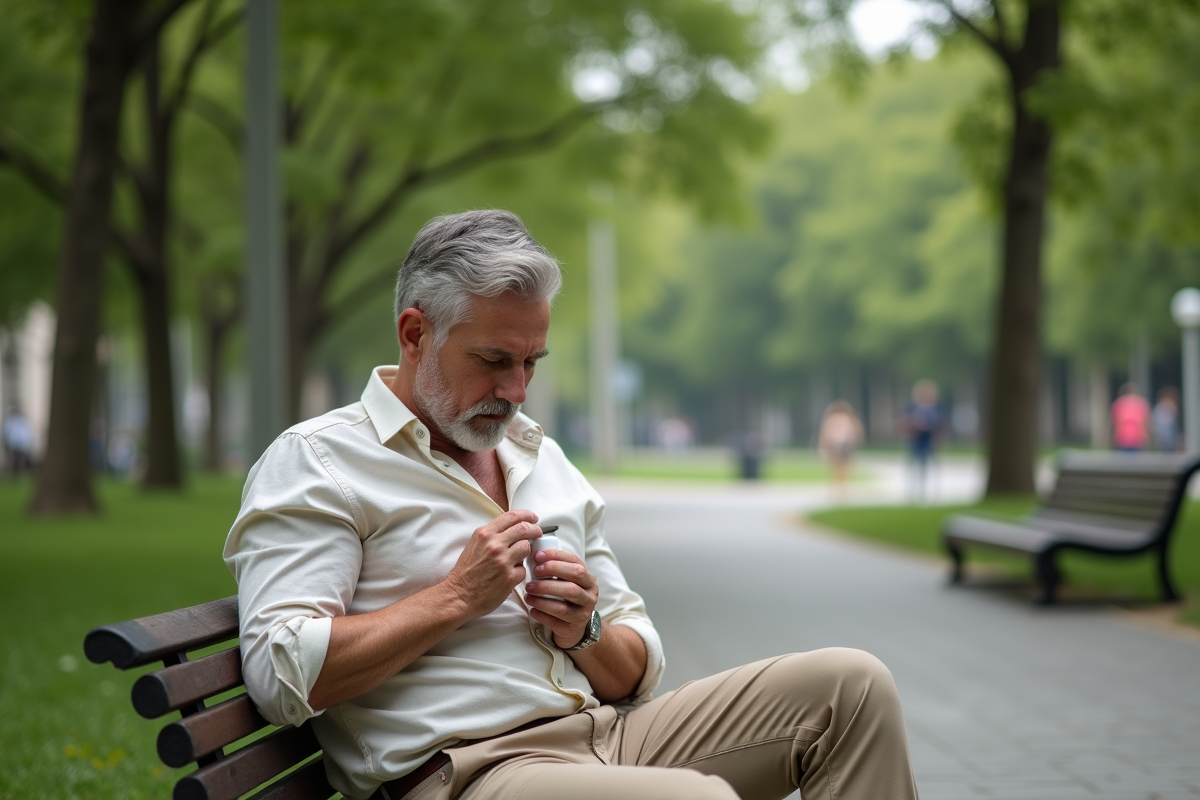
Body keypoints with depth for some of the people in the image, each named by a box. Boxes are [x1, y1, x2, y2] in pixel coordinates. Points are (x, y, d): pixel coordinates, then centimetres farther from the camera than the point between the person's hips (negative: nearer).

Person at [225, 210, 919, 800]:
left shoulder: (543, 458, 23)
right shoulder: (312, 462, 1)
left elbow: (639, 670, 25)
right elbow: (281, 674, -14)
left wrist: (584, 631, 0)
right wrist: (457, 598, -10)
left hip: (612, 732, 8)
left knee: (851, 685, -6)